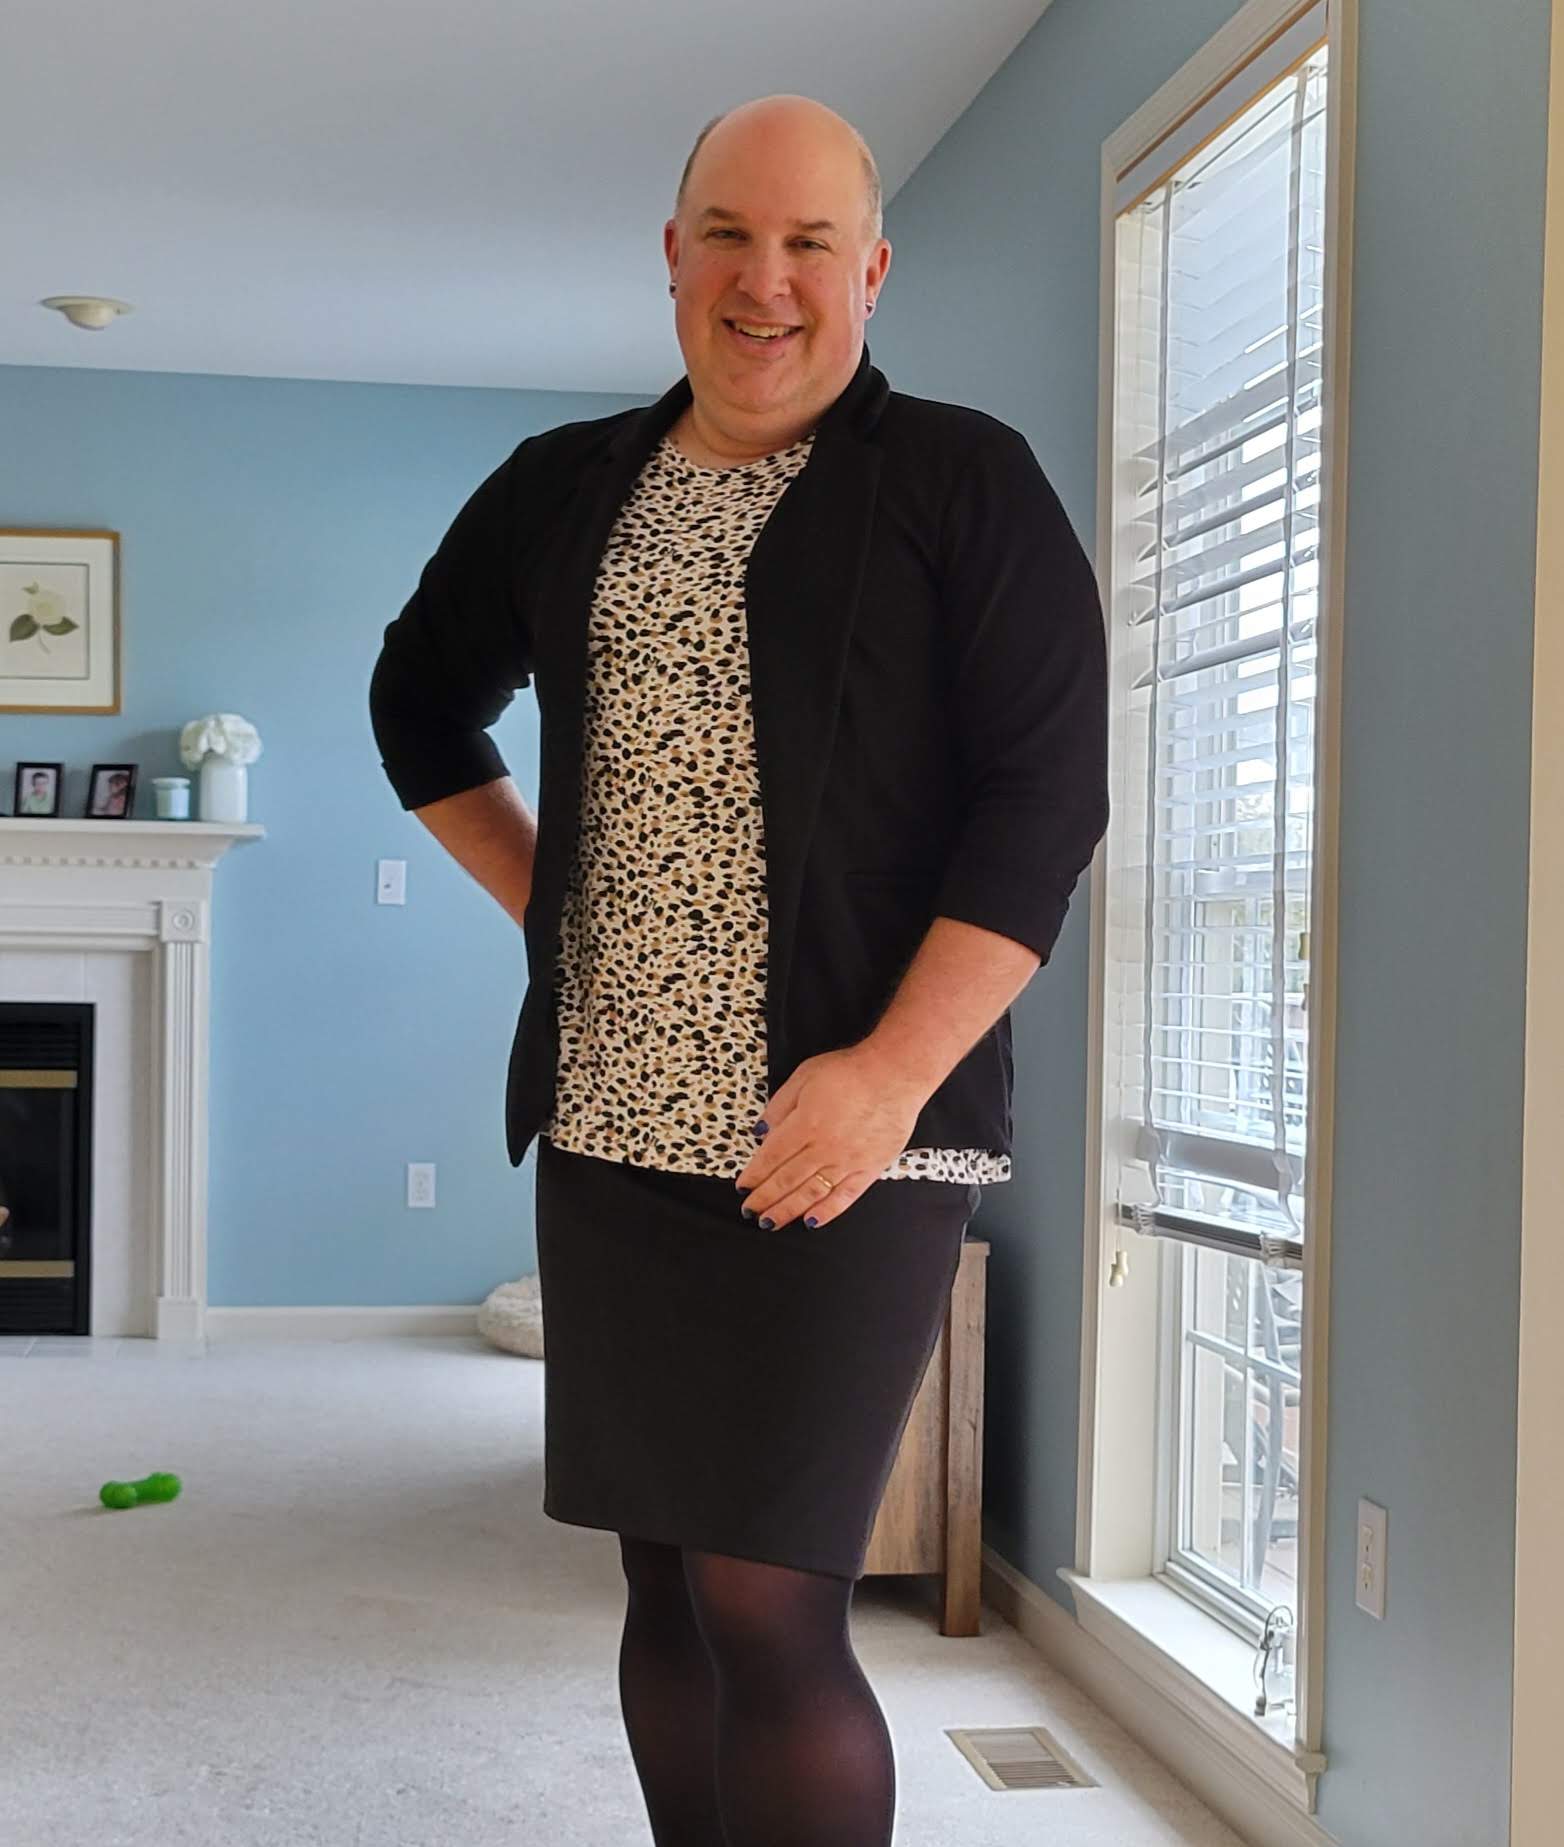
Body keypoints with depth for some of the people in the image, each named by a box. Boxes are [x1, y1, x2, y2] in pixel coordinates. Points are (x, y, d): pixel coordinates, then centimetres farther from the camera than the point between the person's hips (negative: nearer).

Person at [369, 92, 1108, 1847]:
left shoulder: (964, 483, -1)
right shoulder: (563, 489, 13)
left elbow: (1046, 796, -9)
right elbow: (419, 697, 28)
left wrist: (891, 1072, -18)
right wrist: (540, 893, 14)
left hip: (841, 1137, -5)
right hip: (610, 1124, 5)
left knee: (768, 1605, -8)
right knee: (667, 1585, 13)